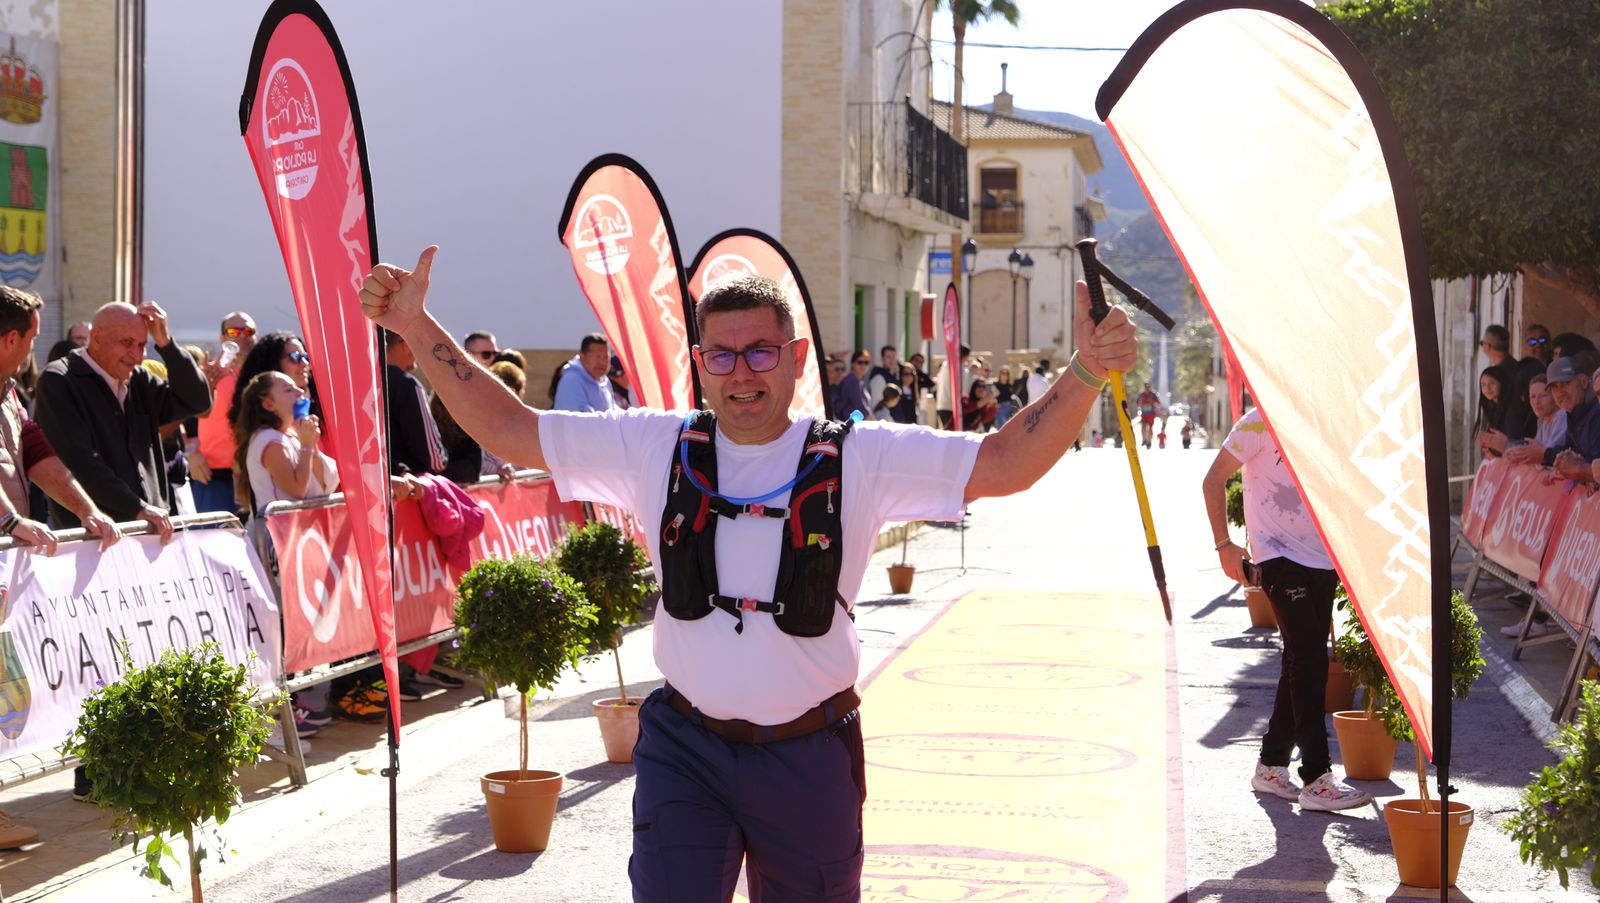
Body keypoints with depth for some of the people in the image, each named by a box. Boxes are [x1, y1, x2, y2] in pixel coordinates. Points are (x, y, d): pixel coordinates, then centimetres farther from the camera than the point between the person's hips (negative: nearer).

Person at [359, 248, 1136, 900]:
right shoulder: (657, 447, 0)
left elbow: (1005, 463, -9)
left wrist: (1083, 376, -24)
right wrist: (418, 330, -1)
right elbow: (508, 430, 4)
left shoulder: (858, 458, -5)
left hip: (809, 754, 0)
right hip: (685, 745, 1)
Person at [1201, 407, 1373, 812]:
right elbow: (1214, 480, -3)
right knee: (1308, 660, -14)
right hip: (1279, 557, -6)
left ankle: (1271, 766, 22)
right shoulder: (1262, 423, -7)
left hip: (1322, 561, 7)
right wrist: (1224, 544, -7)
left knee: (1304, 664, 9)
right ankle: (1317, 779, -12)